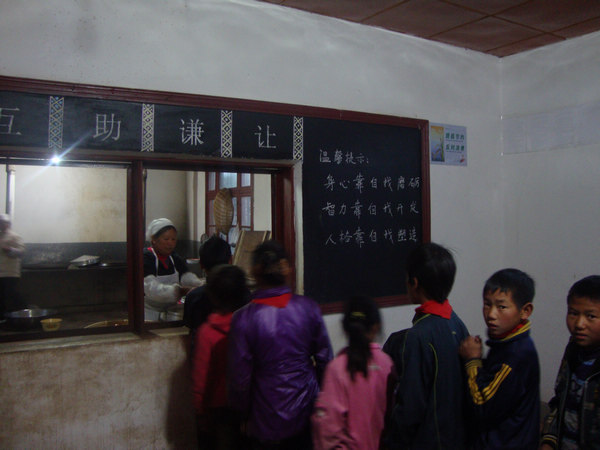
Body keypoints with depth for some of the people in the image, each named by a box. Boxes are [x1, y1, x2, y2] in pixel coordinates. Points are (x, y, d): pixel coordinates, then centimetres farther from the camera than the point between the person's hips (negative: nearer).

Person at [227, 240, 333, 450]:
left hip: (267, 420, -2)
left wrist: (243, 415, 6)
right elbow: (324, 359, -1)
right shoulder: (308, 307, -11)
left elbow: (240, 377, -11)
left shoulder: (244, 318, -19)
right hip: (306, 415, 3)